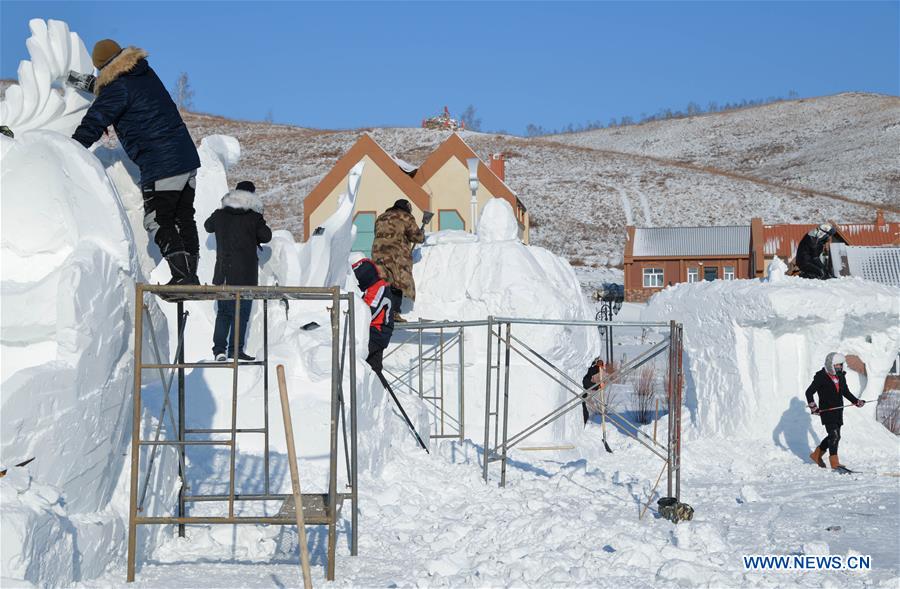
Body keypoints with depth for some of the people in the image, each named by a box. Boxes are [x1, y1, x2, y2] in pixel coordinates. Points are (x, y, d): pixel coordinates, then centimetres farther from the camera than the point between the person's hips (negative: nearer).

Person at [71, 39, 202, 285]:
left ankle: (183, 275, -11)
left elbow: (94, 123, -8)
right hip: (188, 158, 9)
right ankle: (190, 275, 13)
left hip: (161, 166, -9)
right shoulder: (147, 74, 15)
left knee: (157, 222, -4)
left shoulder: (118, 87, -10)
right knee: (184, 219, 12)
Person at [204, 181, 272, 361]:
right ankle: (235, 349, 2)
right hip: (245, 274, -4)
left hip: (223, 274, 4)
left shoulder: (219, 215, 2)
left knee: (223, 312, 12)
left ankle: (219, 348, 6)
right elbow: (266, 236, -1)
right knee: (242, 312, 3)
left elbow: (208, 226, 21)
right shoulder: (254, 217, -10)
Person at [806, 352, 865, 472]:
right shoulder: (821, 377, -11)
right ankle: (834, 462, -10)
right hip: (826, 411, -8)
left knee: (835, 436, 12)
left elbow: (845, 392, 24)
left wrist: (856, 401, 12)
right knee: (834, 435, -16)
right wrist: (812, 406, -20)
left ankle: (817, 454, 30)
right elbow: (809, 392, -10)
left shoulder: (841, 376, 10)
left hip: (838, 411, 8)